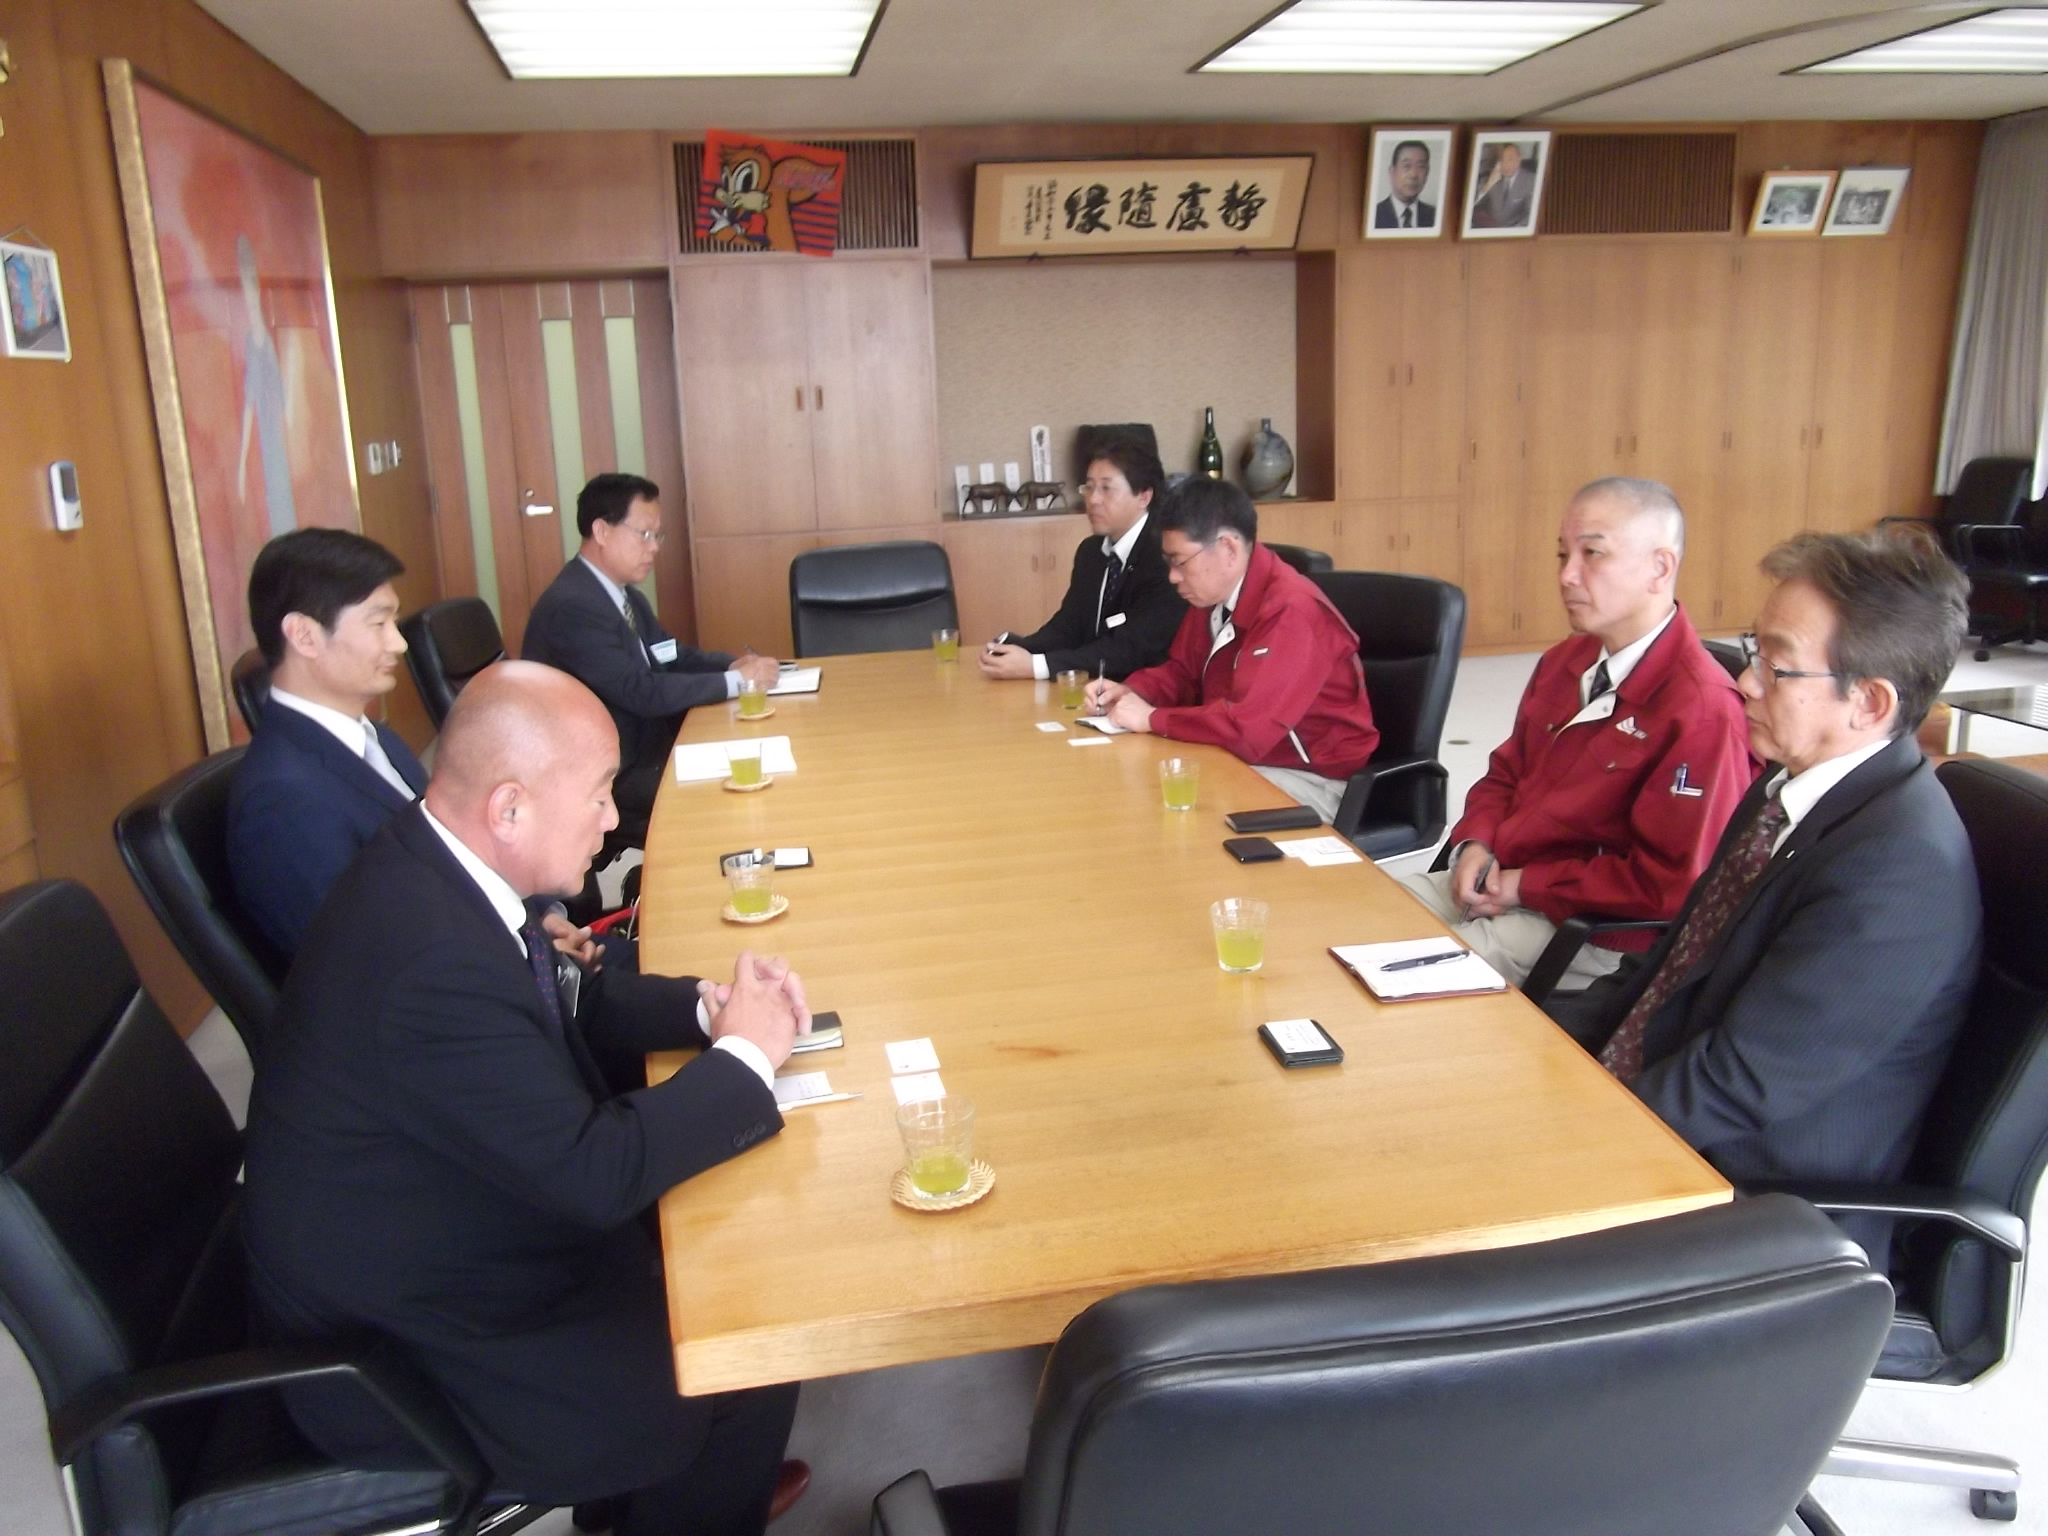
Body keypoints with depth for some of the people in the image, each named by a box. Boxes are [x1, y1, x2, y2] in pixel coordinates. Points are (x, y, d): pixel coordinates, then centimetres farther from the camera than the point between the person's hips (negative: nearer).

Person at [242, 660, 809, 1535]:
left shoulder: (435, 868, -6)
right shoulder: (432, 960, -35)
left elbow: (571, 1003, 9)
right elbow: (595, 1169, -30)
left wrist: (706, 1006, -6)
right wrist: (744, 1057, -17)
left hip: (445, 1239, 9)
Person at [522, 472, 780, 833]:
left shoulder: (624, 594, 9)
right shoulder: (572, 606, -21)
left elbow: (674, 658, 12)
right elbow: (642, 692, -26)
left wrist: (734, 665, -8)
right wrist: (736, 680, -20)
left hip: (641, 749, 9)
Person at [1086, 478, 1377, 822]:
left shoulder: (1290, 612, -25)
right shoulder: (1212, 597, 1)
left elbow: (1247, 728, -32)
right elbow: (1185, 672, 16)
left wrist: (1152, 719, -21)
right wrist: (1131, 691, -4)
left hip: (1312, 780, -8)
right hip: (1247, 761, 8)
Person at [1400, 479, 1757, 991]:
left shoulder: (1702, 710, -20)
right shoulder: (1563, 662, 7)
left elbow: (1671, 885, -21)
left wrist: (1527, 885, -17)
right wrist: (1475, 845, -3)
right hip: (1496, 881, 8)